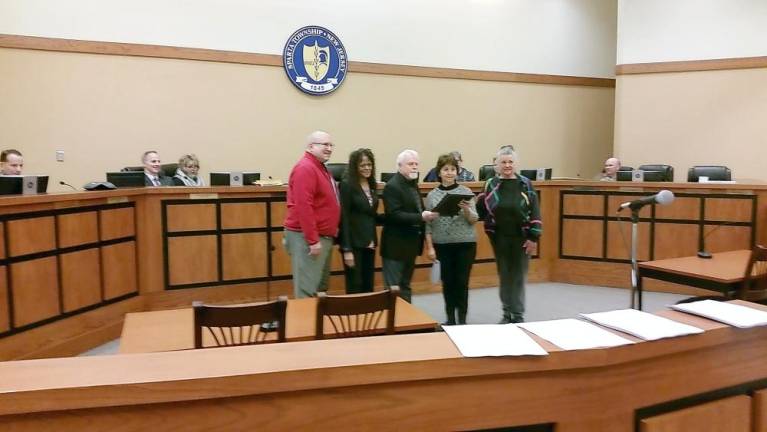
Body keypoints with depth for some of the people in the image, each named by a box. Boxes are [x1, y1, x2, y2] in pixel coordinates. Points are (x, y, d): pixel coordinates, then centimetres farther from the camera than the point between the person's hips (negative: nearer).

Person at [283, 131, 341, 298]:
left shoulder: (320, 168, 17)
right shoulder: (305, 168, -15)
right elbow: (303, 207, -24)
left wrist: (327, 236, 22)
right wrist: (313, 240, -24)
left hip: (323, 236, 11)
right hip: (306, 237, -10)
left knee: (320, 288, 16)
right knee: (307, 290, -7)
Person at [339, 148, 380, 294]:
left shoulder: (371, 185, 11)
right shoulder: (347, 185, -11)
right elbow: (344, 218, -15)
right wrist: (347, 249, -18)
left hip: (370, 243, 7)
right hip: (354, 243, -7)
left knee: (368, 287, 13)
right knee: (354, 288, 0)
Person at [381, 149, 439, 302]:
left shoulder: (413, 183, 13)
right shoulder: (392, 186, -15)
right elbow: (394, 215, -23)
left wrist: (426, 215, 3)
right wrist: (421, 217, -28)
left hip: (410, 244, 9)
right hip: (396, 246, -9)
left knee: (405, 286, 17)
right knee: (394, 288, -1)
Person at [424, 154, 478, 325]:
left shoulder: (466, 192, -1)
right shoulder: (432, 195, 1)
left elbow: (474, 220, -3)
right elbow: (428, 223, 2)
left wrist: (466, 209, -22)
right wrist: (430, 247, -2)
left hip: (465, 244, -1)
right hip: (442, 245, 1)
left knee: (462, 282, 1)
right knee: (448, 282, 9)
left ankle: (462, 319, 13)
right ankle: (450, 318, 22)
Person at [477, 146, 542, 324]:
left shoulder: (525, 184, -2)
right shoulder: (490, 185, 0)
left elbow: (535, 212, -4)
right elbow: (480, 210, 1)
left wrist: (534, 237, -9)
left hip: (521, 238, -1)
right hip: (499, 238, 1)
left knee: (518, 276, 5)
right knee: (504, 276, 11)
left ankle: (518, 315, 16)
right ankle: (507, 313, 24)